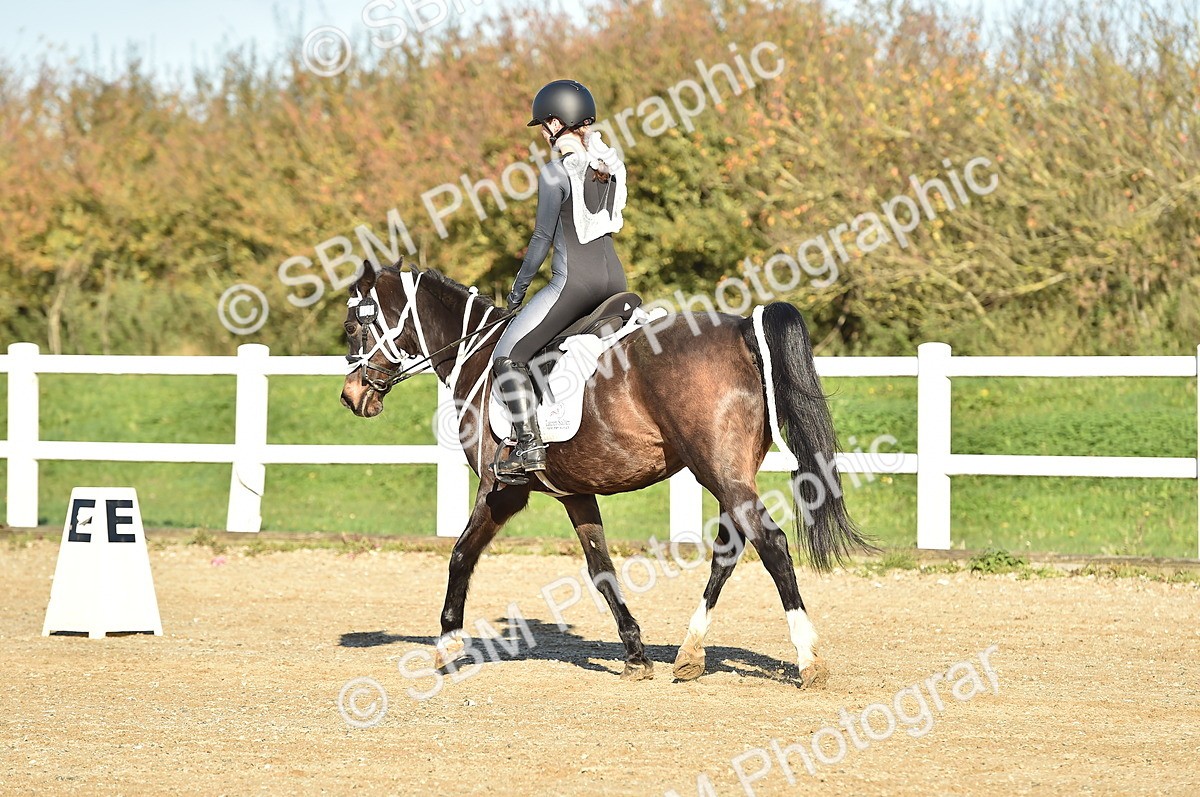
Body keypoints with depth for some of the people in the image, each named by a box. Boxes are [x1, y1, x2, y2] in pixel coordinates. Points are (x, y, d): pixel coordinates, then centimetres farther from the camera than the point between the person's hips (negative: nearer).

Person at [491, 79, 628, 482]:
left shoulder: (555, 173, -11)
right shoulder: (611, 164, 9)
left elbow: (543, 238, -7)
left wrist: (518, 287, 5)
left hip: (574, 280, -8)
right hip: (613, 275, 8)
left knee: (508, 355, -4)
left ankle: (529, 445, -14)